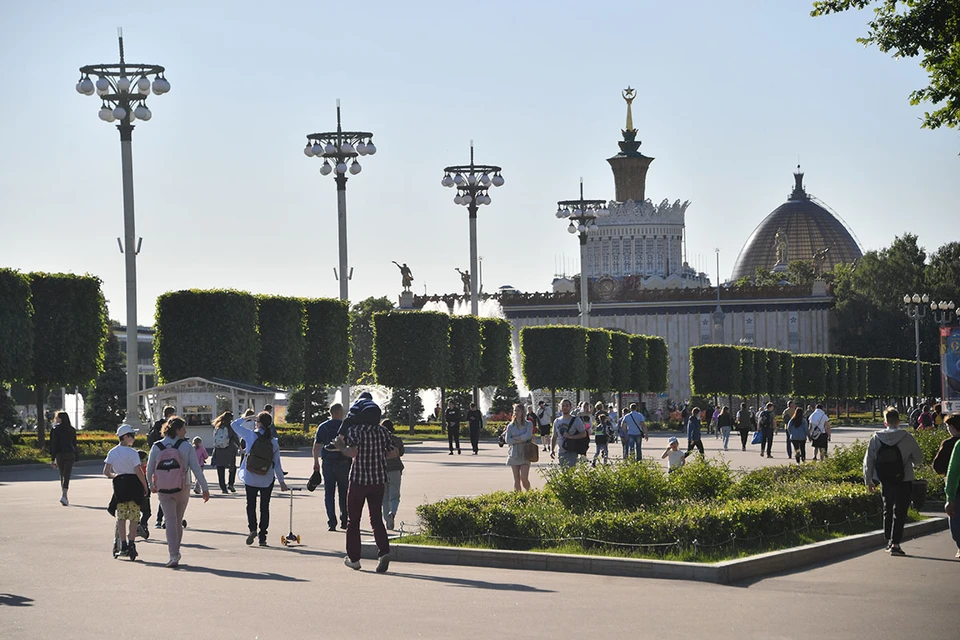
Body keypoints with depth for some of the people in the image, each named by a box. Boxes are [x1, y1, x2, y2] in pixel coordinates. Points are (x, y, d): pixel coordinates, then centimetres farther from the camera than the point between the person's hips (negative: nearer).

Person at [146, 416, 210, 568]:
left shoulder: (156, 447, 0)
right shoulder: (186, 446, -5)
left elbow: (149, 469, 4)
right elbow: (196, 468, -8)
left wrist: (151, 485, 22)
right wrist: (205, 488, -4)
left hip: (163, 491, 1)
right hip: (182, 488, -1)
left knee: (170, 520, 0)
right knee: (178, 520, 15)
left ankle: (174, 556, -13)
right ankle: (175, 552, 27)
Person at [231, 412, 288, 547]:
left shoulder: (251, 435, -10)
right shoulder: (274, 442, -6)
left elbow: (235, 425, 4)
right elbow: (277, 464, -3)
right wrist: (281, 481, 4)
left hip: (250, 478, -1)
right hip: (267, 480, 1)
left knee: (251, 504, 13)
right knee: (265, 507, 11)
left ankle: (252, 528, -9)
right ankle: (262, 536, 9)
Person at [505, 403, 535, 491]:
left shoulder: (528, 424, 2)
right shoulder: (510, 426, 9)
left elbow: (528, 435, -15)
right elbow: (507, 440, -3)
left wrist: (514, 438, -9)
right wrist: (521, 440, -10)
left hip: (525, 455, -3)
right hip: (514, 454, 3)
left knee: (524, 479, -11)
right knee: (516, 479, 3)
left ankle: (529, 493, 15)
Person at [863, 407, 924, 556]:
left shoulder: (876, 438, -3)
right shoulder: (907, 437, -10)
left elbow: (868, 460, 0)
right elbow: (919, 459, 0)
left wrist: (868, 480, 11)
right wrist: (912, 463, 23)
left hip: (885, 482, 3)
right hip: (903, 482, -3)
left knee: (888, 510, 20)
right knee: (900, 513, 0)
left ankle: (889, 541, 26)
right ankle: (895, 544, -8)